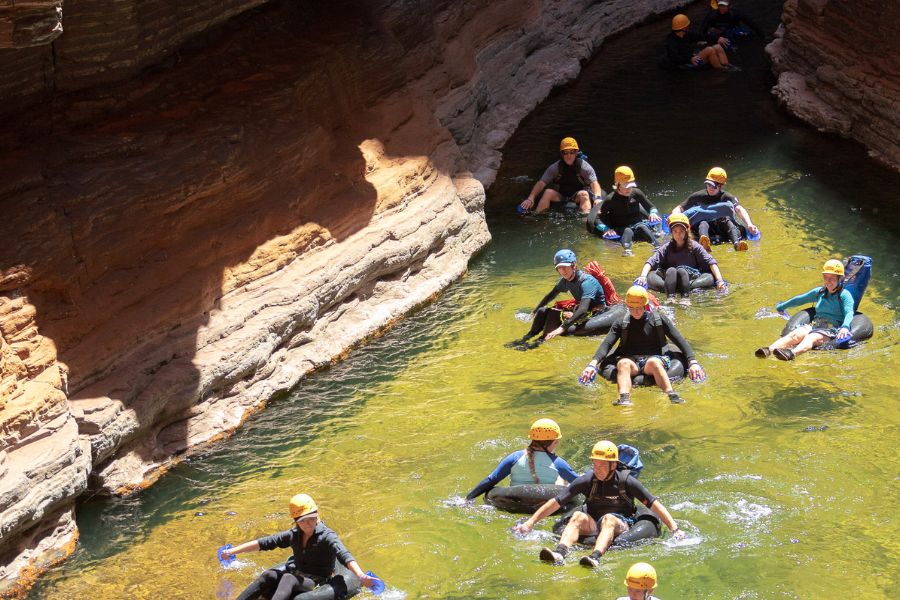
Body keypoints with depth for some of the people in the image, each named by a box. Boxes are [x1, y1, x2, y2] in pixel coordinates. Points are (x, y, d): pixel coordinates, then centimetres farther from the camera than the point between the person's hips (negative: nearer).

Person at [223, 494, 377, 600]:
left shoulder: (326, 536, -12)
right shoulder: (294, 535, 5)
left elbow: (344, 555, -29)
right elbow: (263, 543, 6)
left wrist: (361, 576, -46)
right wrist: (232, 551, 3)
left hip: (317, 582, -6)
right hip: (297, 579, 6)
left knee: (288, 578, -33)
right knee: (268, 575, -20)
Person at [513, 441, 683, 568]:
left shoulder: (626, 481, -7)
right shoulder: (587, 480, -2)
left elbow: (653, 504, -7)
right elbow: (556, 502, -3)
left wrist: (674, 529, -14)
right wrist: (530, 522, -7)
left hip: (622, 525, -2)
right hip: (593, 525, 2)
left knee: (609, 519, -35)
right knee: (578, 516, -27)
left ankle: (595, 557, -63)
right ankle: (559, 554, -53)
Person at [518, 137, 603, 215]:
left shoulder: (584, 167, -12)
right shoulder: (555, 167, -5)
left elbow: (594, 183, -25)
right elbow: (541, 184, -11)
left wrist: (597, 198, -46)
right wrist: (530, 198, -28)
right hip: (561, 196, 3)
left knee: (584, 194, -34)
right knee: (548, 192, -23)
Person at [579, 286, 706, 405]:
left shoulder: (659, 319, 9)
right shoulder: (622, 324, 12)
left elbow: (680, 341, 6)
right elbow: (607, 344, 0)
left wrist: (693, 362, -9)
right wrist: (593, 363, -19)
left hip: (654, 359, -1)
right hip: (631, 361, 1)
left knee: (653, 362, -37)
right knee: (623, 363, -34)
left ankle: (672, 397, -55)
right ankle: (624, 399, -58)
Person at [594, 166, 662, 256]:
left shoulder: (636, 193, 2)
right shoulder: (610, 199, -6)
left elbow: (651, 207, 13)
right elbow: (601, 216, 0)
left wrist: (653, 213, -10)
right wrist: (608, 228, -17)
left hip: (637, 224, 2)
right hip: (621, 228, -2)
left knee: (642, 227, -31)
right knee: (628, 231, -36)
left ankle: (657, 246, -53)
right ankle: (626, 249, -66)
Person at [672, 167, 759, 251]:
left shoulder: (726, 197, 6)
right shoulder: (698, 196, 10)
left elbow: (739, 209, -11)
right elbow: (679, 209, 12)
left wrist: (749, 224, -30)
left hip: (721, 228, 0)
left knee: (727, 221, -30)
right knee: (703, 223, -33)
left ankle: (737, 243, -61)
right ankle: (704, 242, -69)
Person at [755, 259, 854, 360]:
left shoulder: (844, 295, 3)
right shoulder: (819, 292, 21)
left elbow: (849, 313, -13)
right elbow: (800, 300, 35)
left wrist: (845, 327, -36)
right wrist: (781, 306, 47)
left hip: (832, 329, -5)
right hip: (814, 325, 5)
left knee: (811, 338, -38)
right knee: (795, 335, -28)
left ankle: (792, 353, -72)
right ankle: (769, 350, -56)